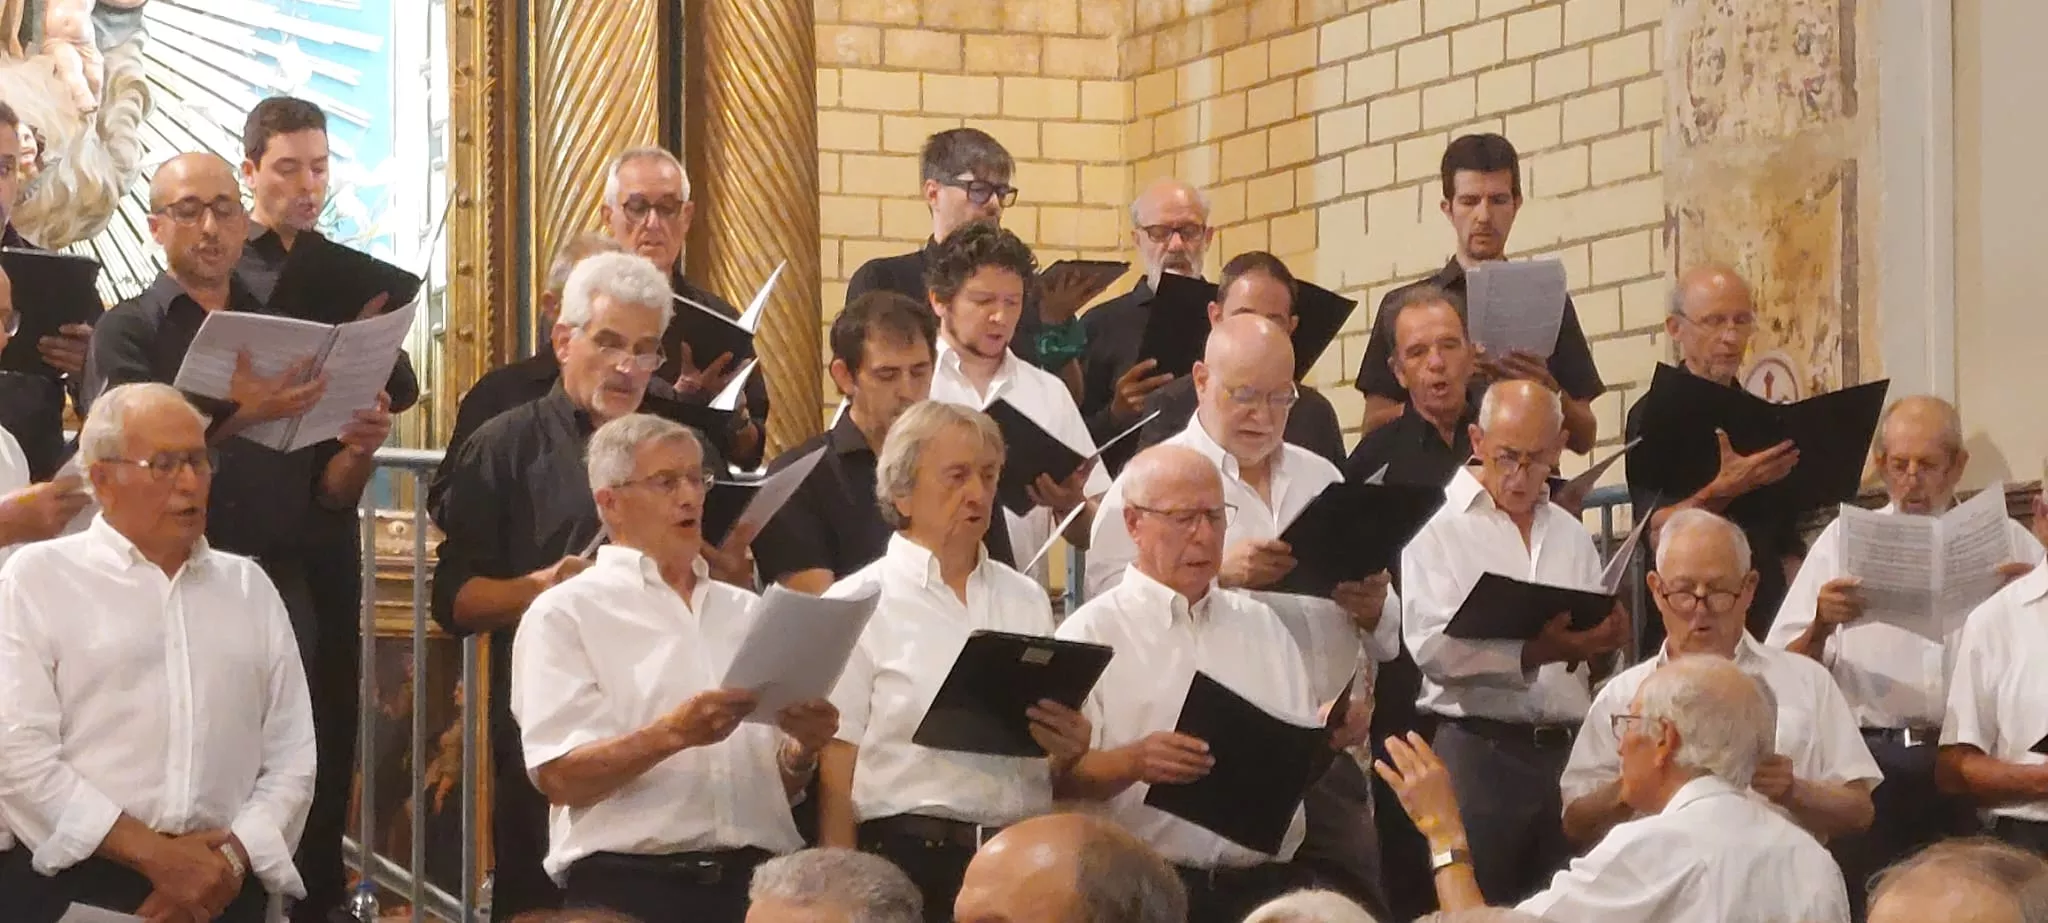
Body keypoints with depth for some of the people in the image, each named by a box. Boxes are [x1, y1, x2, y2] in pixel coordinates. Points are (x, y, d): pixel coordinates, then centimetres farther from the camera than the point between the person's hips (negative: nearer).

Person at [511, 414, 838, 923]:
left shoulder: (747, 612, 17)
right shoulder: (565, 613, 2)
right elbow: (557, 777, -9)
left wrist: (804, 747, -5)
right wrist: (674, 733, -20)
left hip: (753, 880, 4)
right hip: (628, 882, -4)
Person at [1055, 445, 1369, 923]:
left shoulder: (1259, 623, 21)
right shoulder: (1091, 632, 2)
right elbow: (1060, 778, -7)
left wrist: (1332, 733, 0)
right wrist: (1132, 763, -24)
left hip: (1269, 881, 5)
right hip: (1151, 884, -5)